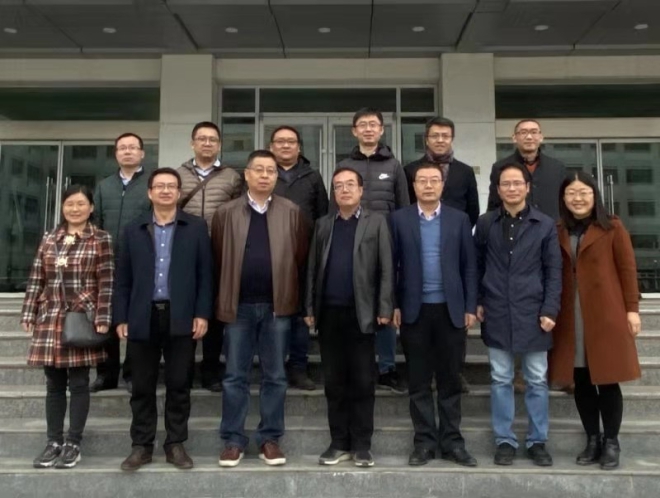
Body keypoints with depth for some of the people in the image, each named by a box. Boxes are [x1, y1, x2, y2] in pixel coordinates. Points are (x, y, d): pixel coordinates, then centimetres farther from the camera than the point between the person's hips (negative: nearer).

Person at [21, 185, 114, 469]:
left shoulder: (101, 240, -1)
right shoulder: (49, 239, 11)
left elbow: (107, 283, -6)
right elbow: (36, 280, 11)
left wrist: (102, 319, -12)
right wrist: (28, 314, 7)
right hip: (50, 319, 4)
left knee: (78, 383, 2)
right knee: (54, 384, 10)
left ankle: (73, 443, 12)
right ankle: (54, 442, 20)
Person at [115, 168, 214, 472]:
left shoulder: (196, 227, 6)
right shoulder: (133, 230, 11)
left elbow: (205, 274, 2)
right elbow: (123, 278, 9)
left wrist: (202, 313, -6)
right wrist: (121, 317, 2)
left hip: (181, 317, -1)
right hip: (143, 318, 2)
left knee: (179, 385, 5)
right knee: (142, 386, 8)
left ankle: (175, 444, 18)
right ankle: (141, 446, 19)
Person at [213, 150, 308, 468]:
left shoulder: (292, 213, 3)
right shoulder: (226, 213, 3)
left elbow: (301, 257, 3)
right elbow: (217, 258, 5)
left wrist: (293, 295, 1)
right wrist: (223, 297, 3)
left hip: (277, 305, 0)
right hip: (238, 305, 0)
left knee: (275, 376, 8)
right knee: (235, 376, 7)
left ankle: (270, 439, 20)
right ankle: (233, 440, 18)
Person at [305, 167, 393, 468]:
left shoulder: (376, 223, 4)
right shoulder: (323, 225, 13)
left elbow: (386, 269, -2)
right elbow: (313, 268, 11)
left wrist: (385, 309, -9)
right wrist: (310, 309, 5)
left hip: (361, 313, -3)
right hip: (329, 313, 3)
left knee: (363, 381, 3)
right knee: (334, 381, 8)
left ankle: (361, 444, 13)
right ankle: (339, 442, 17)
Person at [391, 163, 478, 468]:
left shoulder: (459, 219, 6)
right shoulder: (399, 219, 3)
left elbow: (469, 266, 4)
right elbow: (392, 265, 1)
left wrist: (470, 307, -1)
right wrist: (393, 306, -5)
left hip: (450, 309, 1)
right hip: (414, 310, 0)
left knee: (450, 380, 8)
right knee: (419, 381, 6)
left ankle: (451, 441, 18)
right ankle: (424, 441, 16)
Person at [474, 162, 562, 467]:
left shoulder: (545, 225, 2)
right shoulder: (485, 223, 5)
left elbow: (553, 271, 1)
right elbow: (476, 265, 9)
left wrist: (550, 310, -6)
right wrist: (477, 302, 2)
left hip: (532, 313, 0)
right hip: (496, 314, 1)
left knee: (537, 381, 8)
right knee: (500, 380, 7)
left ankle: (537, 441, 20)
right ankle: (505, 440, 17)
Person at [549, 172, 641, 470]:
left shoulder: (612, 228, 0)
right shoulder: (557, 232, 8)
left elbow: (627, 269, -1)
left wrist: (632, 309, -5)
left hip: (606, 316, -3)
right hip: (570, 319, 3)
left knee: (607, 381, 2)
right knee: (581, 381, 8)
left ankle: (611, 443, 15)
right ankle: (592, 440, 21)